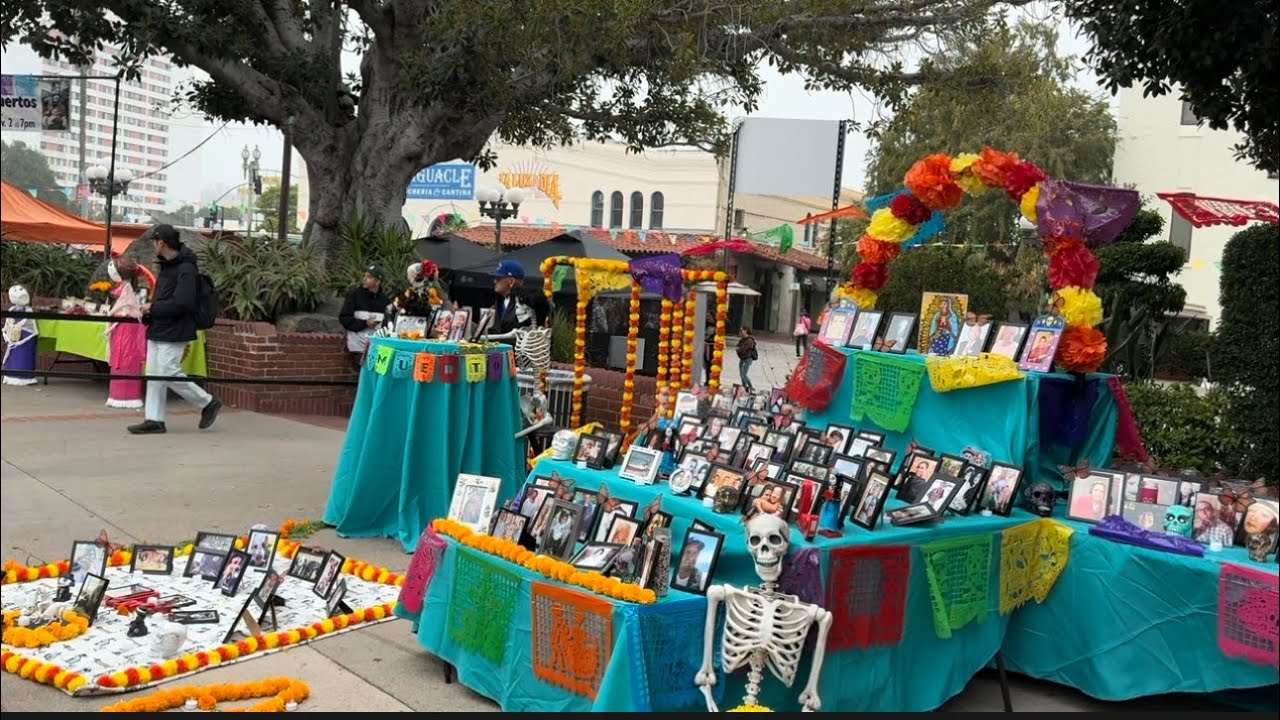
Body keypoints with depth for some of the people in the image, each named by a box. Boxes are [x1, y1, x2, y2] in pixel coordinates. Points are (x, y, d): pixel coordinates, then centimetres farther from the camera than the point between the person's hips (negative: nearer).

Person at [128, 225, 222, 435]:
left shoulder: (186, 269, -16)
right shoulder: (167, 267, 15)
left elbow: (182, 304, -23)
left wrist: (152, 307, -14)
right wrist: (148, 313, 5)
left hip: (173, 334, -9)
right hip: (158, 331, 9)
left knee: (169, 374, -9)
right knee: (154, 376, 8)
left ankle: (208, 403, 6)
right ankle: (154, 420, 12)